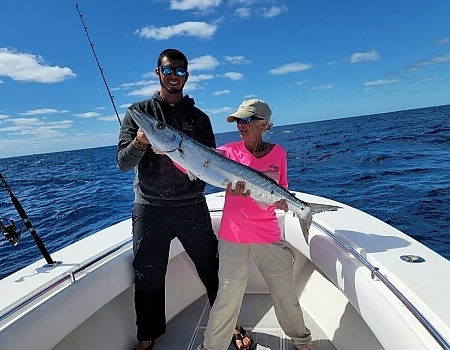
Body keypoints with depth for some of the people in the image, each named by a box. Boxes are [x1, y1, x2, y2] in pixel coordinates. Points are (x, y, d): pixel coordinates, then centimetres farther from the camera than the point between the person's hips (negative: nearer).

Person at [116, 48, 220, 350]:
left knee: (213, 271, 9)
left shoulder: (199, 117, 8)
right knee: (148, 278, 10)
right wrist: (140, 142, -24)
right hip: (150, 208, 0)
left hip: (192, 207, 1)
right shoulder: (139, 111, 5)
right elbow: (123, 162, -4)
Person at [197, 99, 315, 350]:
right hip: (233, 234, -2)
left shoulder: (278, 152, 1)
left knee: (286, 292, 15)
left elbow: (283, 188, 12)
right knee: (230, 295, 2)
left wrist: (283, 200, -9)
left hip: (269, 234, 2)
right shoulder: (230, 151, -4)